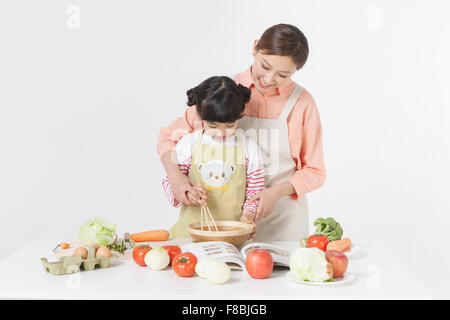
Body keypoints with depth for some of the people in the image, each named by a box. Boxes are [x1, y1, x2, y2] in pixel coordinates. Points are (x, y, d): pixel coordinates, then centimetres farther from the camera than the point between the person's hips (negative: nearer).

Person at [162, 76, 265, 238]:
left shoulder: (248, 146, 4)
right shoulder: (188, 143, 3)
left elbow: (255, 189, 8)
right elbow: (170, 180, 7)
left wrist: (248, 213, -10)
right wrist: (186, 193, -13)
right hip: (191, 230, 0)